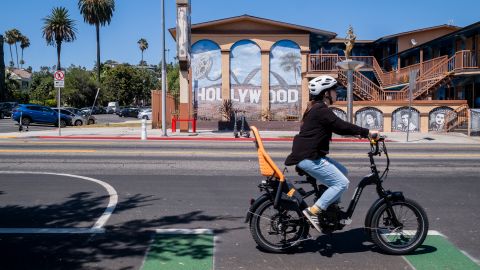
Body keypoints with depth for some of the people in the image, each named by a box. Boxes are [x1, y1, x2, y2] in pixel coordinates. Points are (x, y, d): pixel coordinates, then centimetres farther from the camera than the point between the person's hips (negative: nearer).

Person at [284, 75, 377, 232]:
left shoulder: (316, 109, 18)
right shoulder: (321, 110, -15)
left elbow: (338, 127, 23)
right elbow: (341, 127, -21)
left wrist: (360, 133, 18)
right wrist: (366, 132, -13)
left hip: (310, 155, 11)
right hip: (308, 158, -11)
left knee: (343, 172, 17)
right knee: (342, 183, -11)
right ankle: (313, 212, -11)